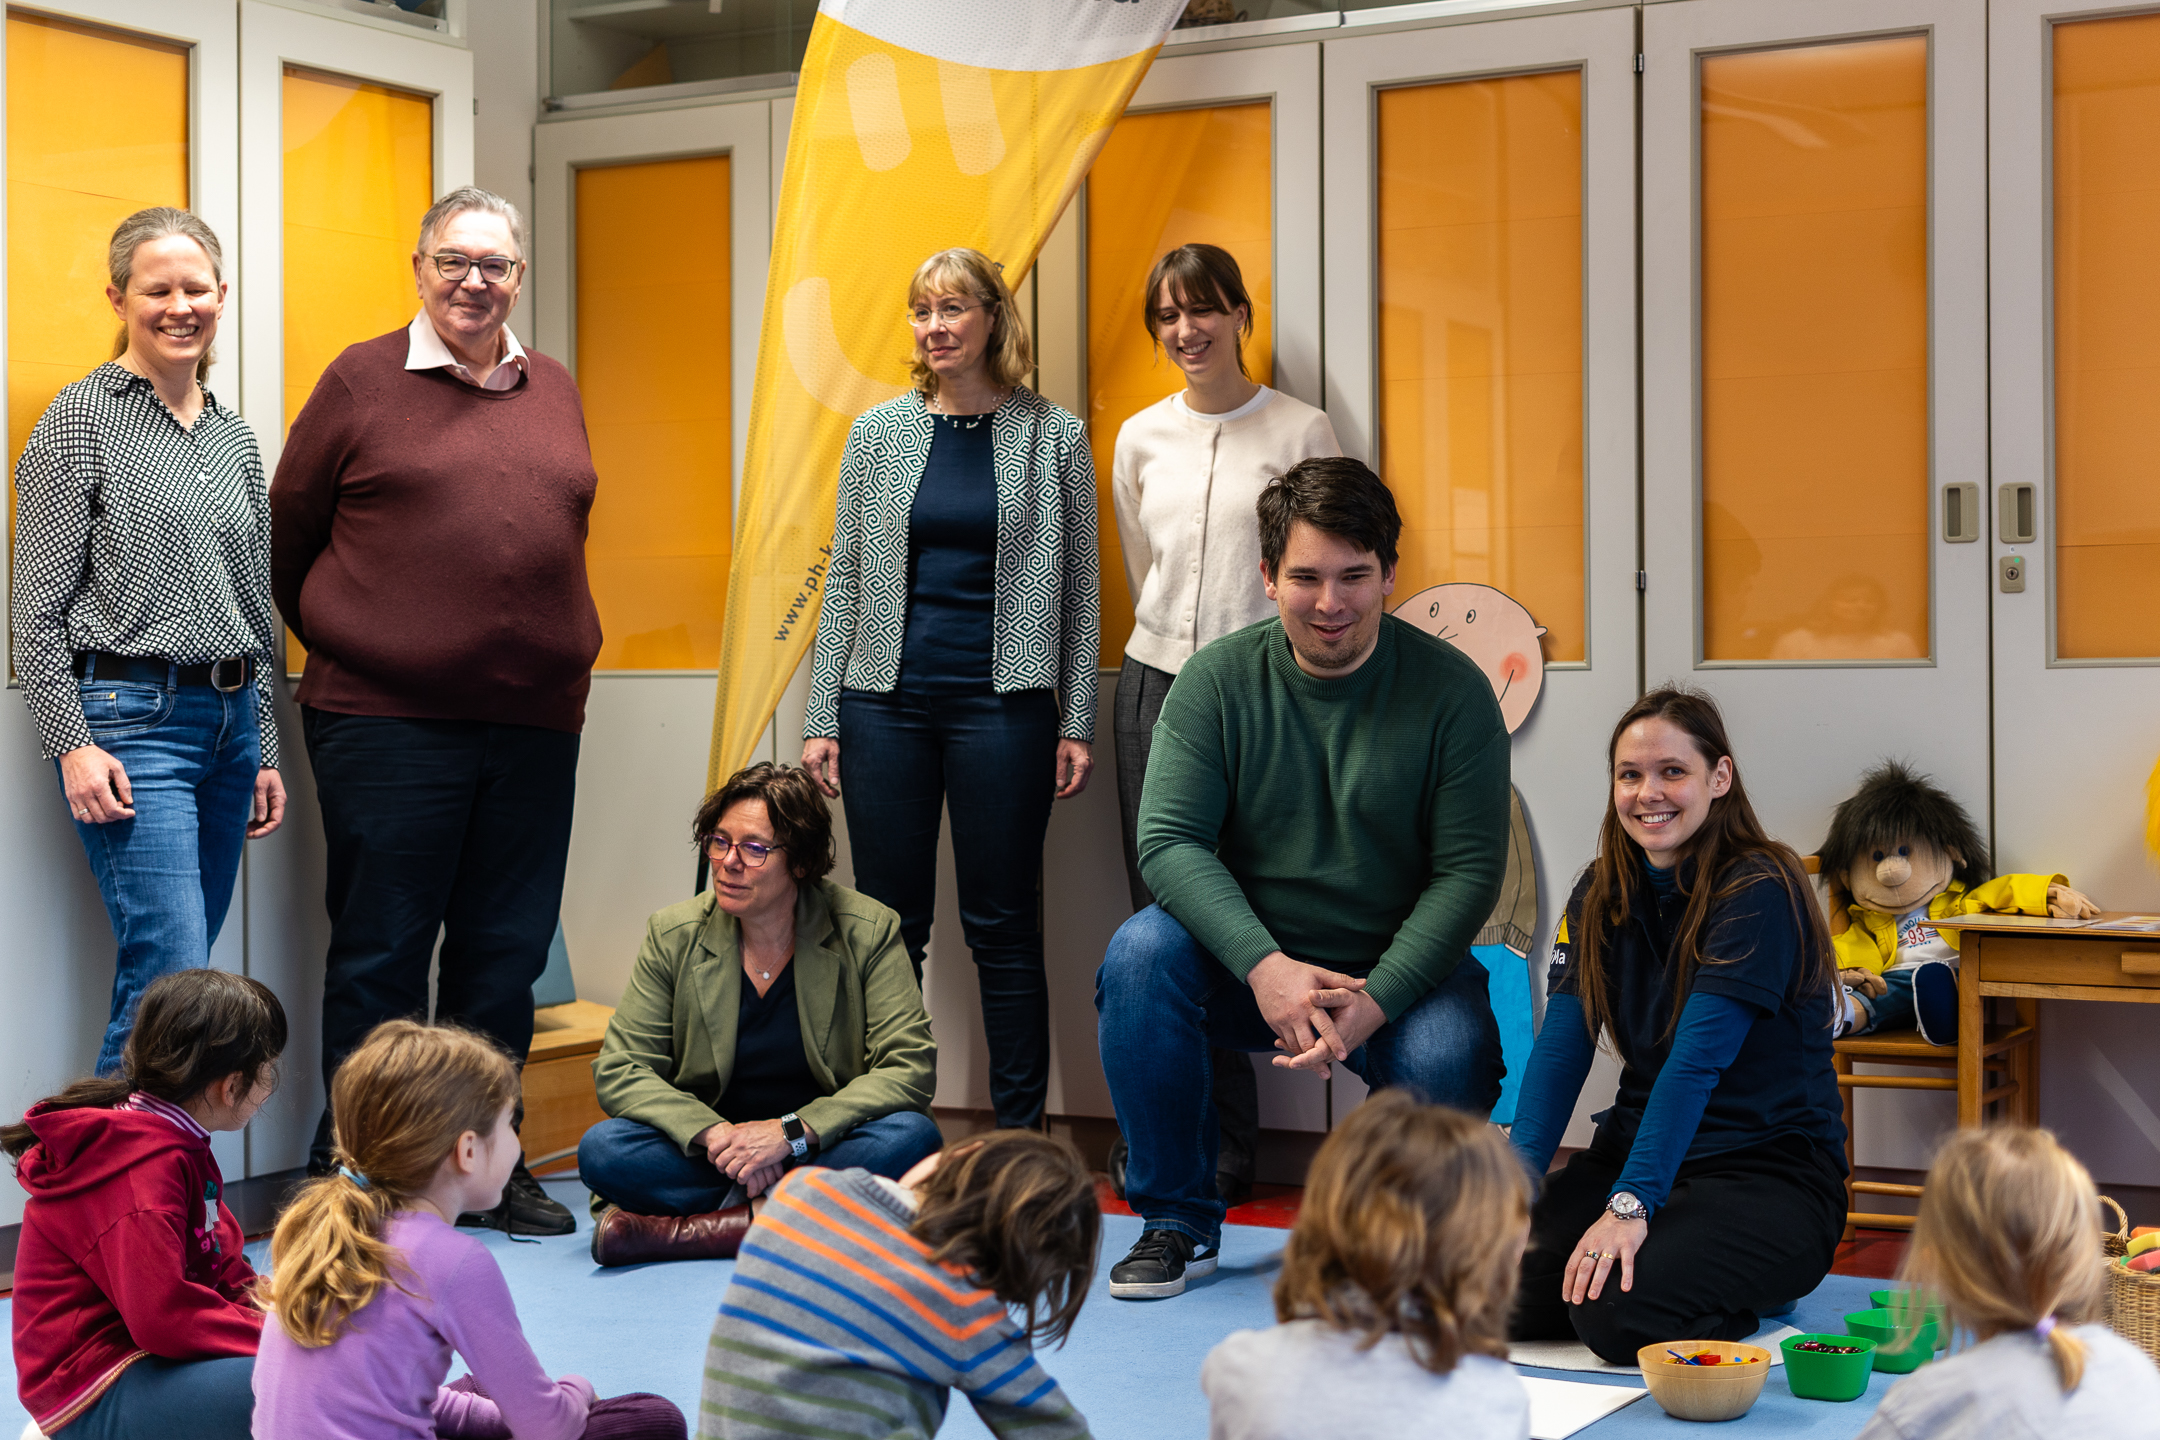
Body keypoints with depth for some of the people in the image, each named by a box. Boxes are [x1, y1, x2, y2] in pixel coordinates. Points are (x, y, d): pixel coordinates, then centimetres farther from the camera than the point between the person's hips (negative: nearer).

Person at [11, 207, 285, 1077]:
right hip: (132, 720, -7)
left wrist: (265, 749, 16)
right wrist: (71, 744, -14)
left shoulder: (234, 437, 16)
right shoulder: (80, 422, -3)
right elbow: (38, 607, -7)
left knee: (162, 979, 9)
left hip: (229, 719, 7)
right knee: (175, 981, -13)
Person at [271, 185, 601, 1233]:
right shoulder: (362, 380, 1)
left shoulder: (554, 393, 14)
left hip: (535, 721, 5)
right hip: (387, 723, -4)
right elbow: (288, 536, 5)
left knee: (507, 952, 10)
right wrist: (343, 642, 6)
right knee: (379, 952, 1)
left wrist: (555, 657, 12)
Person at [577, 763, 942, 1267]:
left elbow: (911, 1068, -12)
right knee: (601, 1150, -25)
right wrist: (713, 1134, -21)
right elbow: (618, 1070, -4)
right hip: (708, 1155, 1)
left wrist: (792, 1131, -23)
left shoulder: (868, 931, -6)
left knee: (912, 1137, -32)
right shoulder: (674, 935, -1)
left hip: (824, 1146, -1)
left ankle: (679, 1233, -28)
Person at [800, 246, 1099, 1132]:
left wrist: (1077, 722, -1)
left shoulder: (1053, 438, 3)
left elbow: (1079, 587, 4)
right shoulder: (878, 434, 7)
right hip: (887, 701, 2)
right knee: (888, 925, 6)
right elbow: (845, 580, 8)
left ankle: (1021, 1133, 11)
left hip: (1002, 703, -2)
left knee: (1002, 927, 2)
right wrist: (821, 717, 3)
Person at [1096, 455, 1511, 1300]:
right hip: (1247, 967, 2)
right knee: (1140, 951, -27)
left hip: (1396, 974, -1)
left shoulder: (1451, 690, -7)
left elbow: (1469, 871, -10)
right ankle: (1178, 1222, -9)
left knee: (1447, 1063, -32)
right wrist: (1266, 966, -27)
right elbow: (1169, 841, -11)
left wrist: (1372, 1002, -24)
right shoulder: (1216, 681, -4)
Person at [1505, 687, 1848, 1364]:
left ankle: (1744, 1296, 1)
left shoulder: (1759, 893, -15)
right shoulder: (1601, 895, 6)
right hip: (1634, 1149, 7)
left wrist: (1630, 1204, -33)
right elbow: (1561, 1046, -3)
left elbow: (1698, 1058, -24)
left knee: (1618, 1312, -31)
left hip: (1771, 1167, -7)